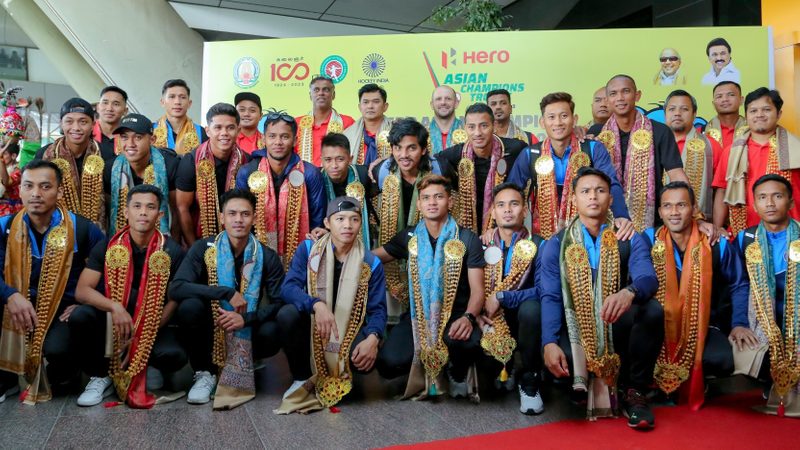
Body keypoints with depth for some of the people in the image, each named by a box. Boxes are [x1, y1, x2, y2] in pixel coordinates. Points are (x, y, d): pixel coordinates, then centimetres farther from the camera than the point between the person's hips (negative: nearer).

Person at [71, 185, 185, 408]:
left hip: (154, 323, -2)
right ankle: (101, 375, -2)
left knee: (173, 356, -31)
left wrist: (141, 338, -17)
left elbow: (175, 300, -8)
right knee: (79, 317, -29)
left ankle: (146, 365, 8)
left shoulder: (172, 252, -10)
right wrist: (114, 307, -30)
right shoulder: (107, 246, -6)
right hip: (111, 320, 2)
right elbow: (82, 290, -10)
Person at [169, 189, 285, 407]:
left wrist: (246, 318, -31)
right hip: (211, 329, 0)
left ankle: (240, 365, 4)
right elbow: (175, 288, -23)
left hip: (246, 331, 1)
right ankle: (204, 372, -7)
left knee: (271, 335, -31)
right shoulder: (203, 249, -10)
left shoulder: (267, 257, -8)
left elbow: (280, 303, -12)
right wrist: (227, 293, -32)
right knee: (189, 306, -30)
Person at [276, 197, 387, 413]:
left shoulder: (371, 263, -8)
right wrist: (317, 305, -39)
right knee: (287, 314, -32)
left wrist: (373, 338, -29)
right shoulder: (308, 248, -9)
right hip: (312, 324, 0)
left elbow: (377, 308, -7)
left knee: (366, 360, -31)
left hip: (350, 329, 0)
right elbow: (288, 287, -19)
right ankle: (303, 378, -7)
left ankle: (338, 376, 8)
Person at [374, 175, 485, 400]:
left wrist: (468, 317, -29)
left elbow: (477, 289, -7)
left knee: (469, 341, -38)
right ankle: (425, 362, 13)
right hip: (418, 315, 3)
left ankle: (458, 374, 1)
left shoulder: (468, 240, -2)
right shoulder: (409, 237, 7)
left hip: (455, 314, -2)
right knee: (388, 364, -23)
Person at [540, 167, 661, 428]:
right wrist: (550, 343, -24)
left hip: (617, 327, 1)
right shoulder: (556, 245, 2)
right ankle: (587, 385, 6)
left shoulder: (631, 241, 4)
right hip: (575, 329, -1)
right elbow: (550, 297, -7)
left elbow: (649, 279, -15)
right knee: (555, 362, -33)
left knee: (652, 310, -29)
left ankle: (633, 391, -7)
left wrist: (629, 292, -41)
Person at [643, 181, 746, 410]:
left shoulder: (717, 244, -2)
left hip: (703, 327, 1)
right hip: (660, 326, -1)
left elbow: (738, 286, 7)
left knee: (721, 359, -28)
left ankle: (695, 380, 9)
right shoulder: (649, 239, -4)